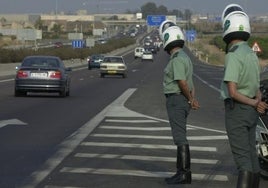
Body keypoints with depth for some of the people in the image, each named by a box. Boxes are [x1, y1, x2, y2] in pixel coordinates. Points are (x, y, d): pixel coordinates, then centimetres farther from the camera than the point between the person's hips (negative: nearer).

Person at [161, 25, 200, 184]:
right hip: (183, 101, 10)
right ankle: (182, 172, 16)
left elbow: (182, 83, -21)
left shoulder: (177, 59, -15)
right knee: (180, 136, 12)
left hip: (176, 100, -10)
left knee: (180, 137, -9)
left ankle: (184, 173, -10)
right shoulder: (184, 57, 17)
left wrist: (190, 100, -7)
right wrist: (193, 99, -2)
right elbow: (190, 84, 12)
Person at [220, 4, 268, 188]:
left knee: (242, 157, -9)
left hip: (236, 110, -8)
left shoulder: (233, 56, -17)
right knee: (251, 154, 13)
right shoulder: (252, 54, 11)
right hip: (251, 111, 8)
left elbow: (232, 91, -21)